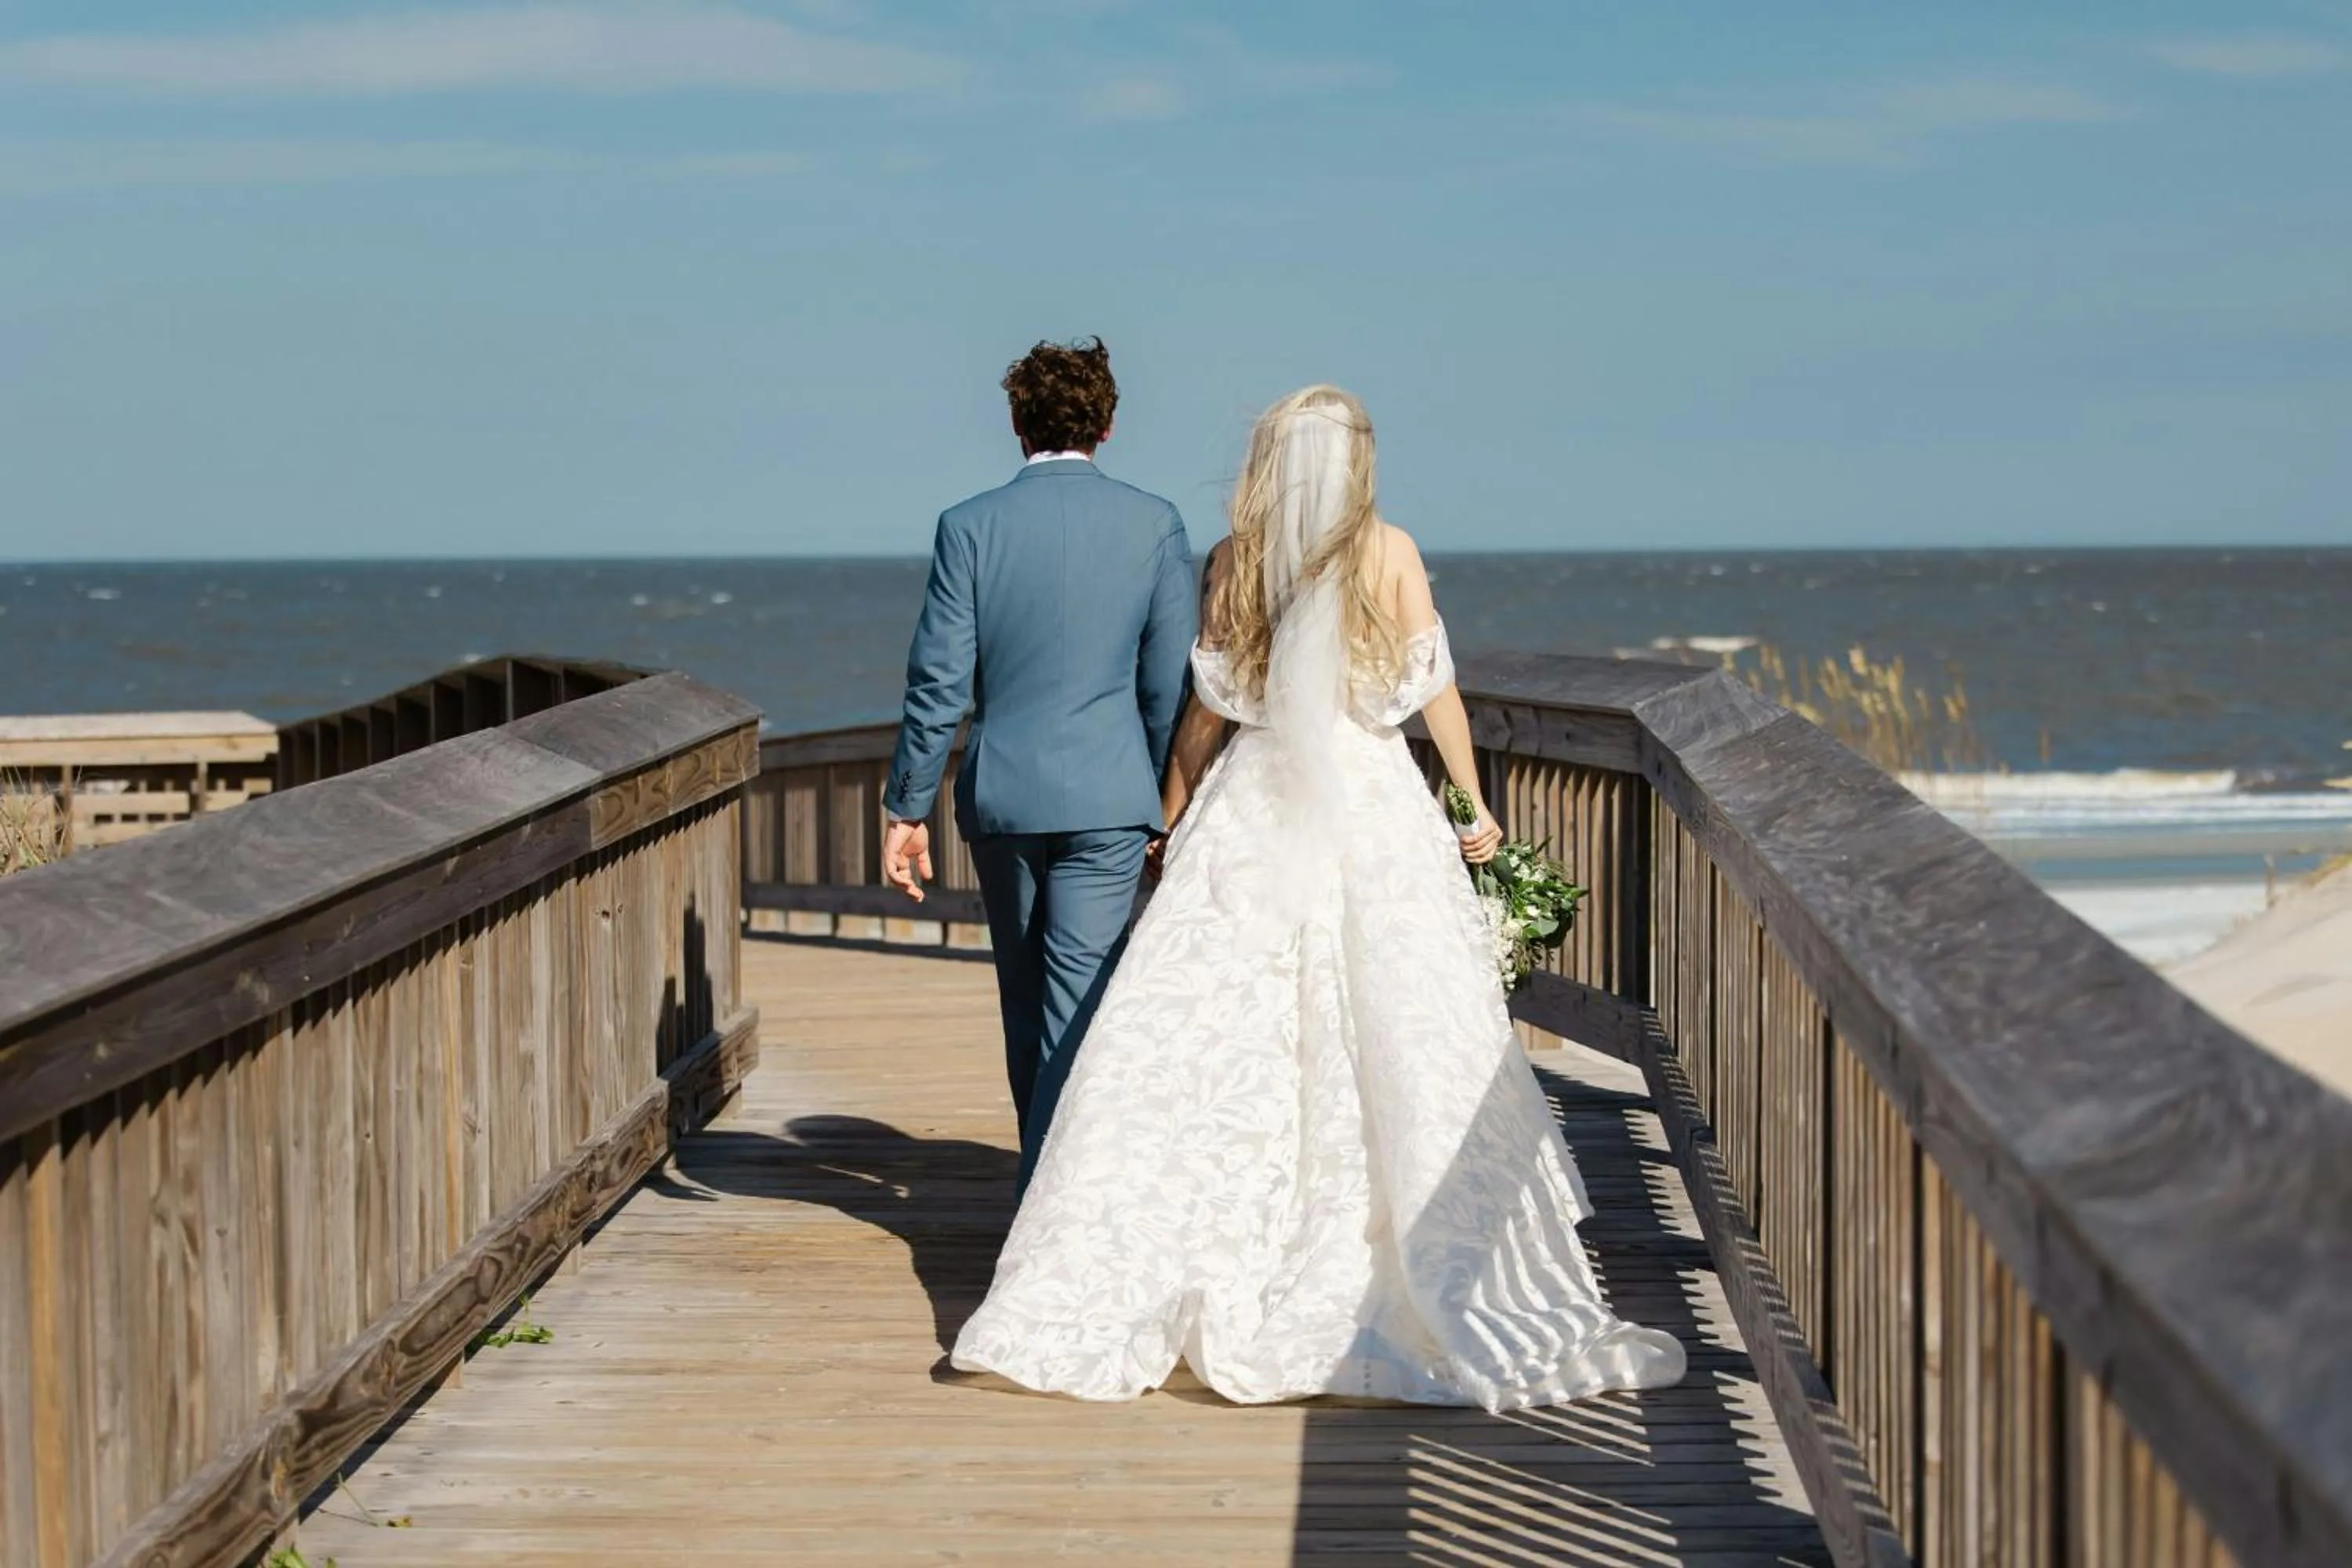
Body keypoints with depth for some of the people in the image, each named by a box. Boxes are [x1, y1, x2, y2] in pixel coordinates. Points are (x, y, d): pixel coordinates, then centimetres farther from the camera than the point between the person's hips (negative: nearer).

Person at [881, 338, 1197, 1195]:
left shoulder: (969, 526, -4)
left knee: (1027, 1004, 16)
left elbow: (938, 681, -5)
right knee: (1077, 1005, -2)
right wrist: (1172, 805, 10)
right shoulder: (1154, 523, -2)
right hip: (1108, 798, -1)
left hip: (1001, 795, 1)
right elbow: (1172, 683, 0)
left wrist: (907, 809, 1)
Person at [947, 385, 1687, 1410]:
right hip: (1372, 809, -1)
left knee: (1196, 1057, 2)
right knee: (1413, 1063, 3)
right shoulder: (1390, 553, -2)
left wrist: (1172, 821, 17)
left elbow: (1207, 712, 6)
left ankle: (1101, 1303, 2)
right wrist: (1474, 806, 14)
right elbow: (1435, 690, 3)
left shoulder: (1231, 565, 1)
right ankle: (1453, 1301, 7)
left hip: (1249, 823, 1)